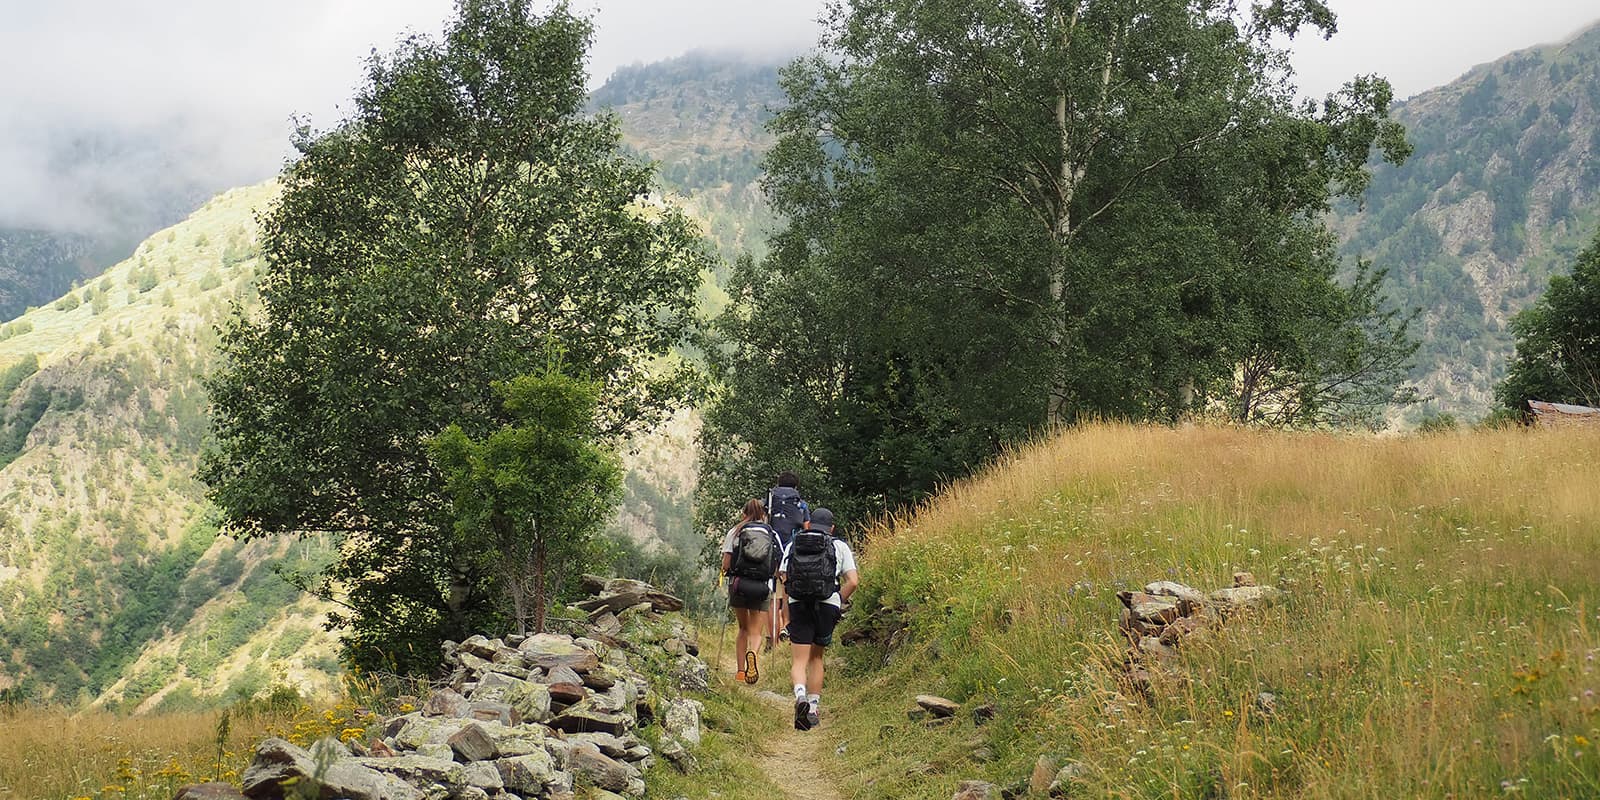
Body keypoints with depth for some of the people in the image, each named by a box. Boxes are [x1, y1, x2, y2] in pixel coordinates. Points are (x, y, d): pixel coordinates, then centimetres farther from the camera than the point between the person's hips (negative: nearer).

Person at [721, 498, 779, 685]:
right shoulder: (772, 535, 7)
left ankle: (740, 670, 15)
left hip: (738, 584, 1)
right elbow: (780, 568, 4)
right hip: (762, 587, -1)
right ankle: (751, 653, -30)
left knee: (743, 628, 18)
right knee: (755, 631, 3)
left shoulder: (735, 532, 5)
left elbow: (725, 565, -1)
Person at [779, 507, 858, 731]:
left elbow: (782, 578, 5)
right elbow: (853, 581, -2)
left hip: (798, 605, 0)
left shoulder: (793, 545, 11)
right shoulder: (839, 547, 7)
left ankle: (800, 695, -27)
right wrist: (839, 603, 12)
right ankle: (814, 708, 16)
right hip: (827, 605, 0)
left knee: (799, 661, 1)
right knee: (816, 657, 17)